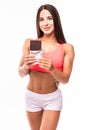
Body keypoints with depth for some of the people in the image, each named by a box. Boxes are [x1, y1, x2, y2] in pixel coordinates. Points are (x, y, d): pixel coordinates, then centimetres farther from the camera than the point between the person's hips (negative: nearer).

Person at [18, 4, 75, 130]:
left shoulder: (67, 48, -10)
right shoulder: (29, 43, -6)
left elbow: (65, 79, -11)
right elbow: (21, 73, -4)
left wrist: (52, 69, -31)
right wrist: (26, 66, -27)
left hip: (52, 98, -2)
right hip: (31, 97, 2)